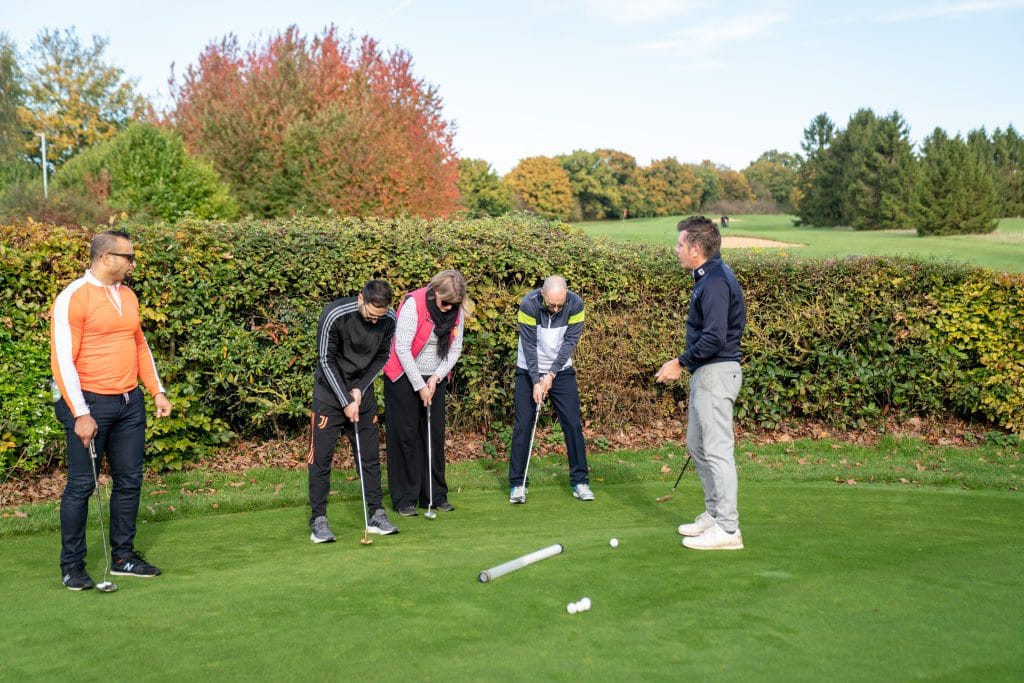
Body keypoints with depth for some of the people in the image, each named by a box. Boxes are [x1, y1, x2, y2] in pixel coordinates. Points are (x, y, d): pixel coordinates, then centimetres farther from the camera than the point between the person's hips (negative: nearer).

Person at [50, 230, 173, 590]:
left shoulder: (128, 296, 11)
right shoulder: (73, 298, -11)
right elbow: (62, 360, -14)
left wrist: (157, 390, 13)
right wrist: (80, 413, -18)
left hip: (130, 403, 7)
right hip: (90, 404, -7)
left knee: (129, 480, 10)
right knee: (81, 485, 1)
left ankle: (123, 555, 22)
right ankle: (71, 565, 13)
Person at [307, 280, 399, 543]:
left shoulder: (389, 320, -12)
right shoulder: (334, 315, -24)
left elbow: (381, 357, 2)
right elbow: (326, 360, -17)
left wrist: (360, 389, -8)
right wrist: (345, 401, -17)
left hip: (362, 391, 4)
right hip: (330, 391, -4)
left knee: (370, 454, 5)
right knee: (321, 455, -4)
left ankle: (377, 515, 13)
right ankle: (318, 520, 2)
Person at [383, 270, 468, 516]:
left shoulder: (457, 311, -4)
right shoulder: (413, 304, -20)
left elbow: (455, 348, 4)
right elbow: (402, 348, -19)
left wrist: (436, 377, -10)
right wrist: (419, 386, -17)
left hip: (434, 379, 5)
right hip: (404, 377, -5)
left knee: (435, 435, 6)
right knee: (405, 436, -2)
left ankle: (435, 495, 14)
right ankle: (404, 499, 3)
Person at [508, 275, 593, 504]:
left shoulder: (576, 304, -17)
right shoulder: (528, 304, -22)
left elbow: (570, 342, -14)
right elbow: (529, 345, -20)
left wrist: (551, 375, -18)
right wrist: (536, 381, -21)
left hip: (561, 371, 2)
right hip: (529, 371, -2)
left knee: (573, 424, -1)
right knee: (522, 426, -3)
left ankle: (580, 481, 8)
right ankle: (518, 484, 5)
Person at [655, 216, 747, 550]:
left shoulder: (715, 282, -19)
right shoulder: (709, 276, 13)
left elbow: (714, 338, -27)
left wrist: (680, 363, -18)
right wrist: (688, 365, 18)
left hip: (716, 372, -11)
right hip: (705, 373, 11)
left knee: (717, 449, -6)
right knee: (696, 444, 18)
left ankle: (727, 529, 0)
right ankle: (714, 513, 28)